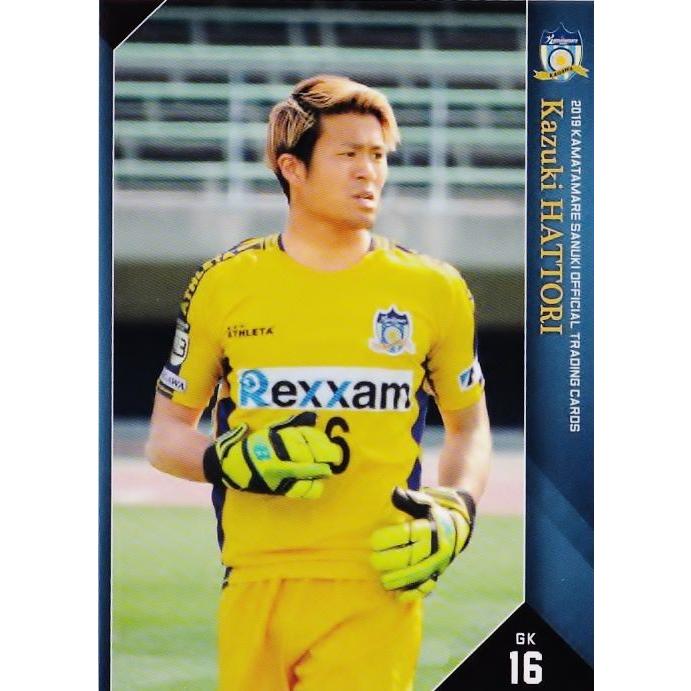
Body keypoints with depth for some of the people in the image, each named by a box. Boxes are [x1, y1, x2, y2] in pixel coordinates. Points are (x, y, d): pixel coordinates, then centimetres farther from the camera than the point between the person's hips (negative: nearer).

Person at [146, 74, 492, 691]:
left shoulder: (435, 292, 7)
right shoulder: (225, 286, 7)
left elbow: (470, 426, 19)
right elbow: (166, 437, 13)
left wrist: (455, 513, 0)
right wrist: (231, 460, -8)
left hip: (379, 584, -1)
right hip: (256, 587, 1)